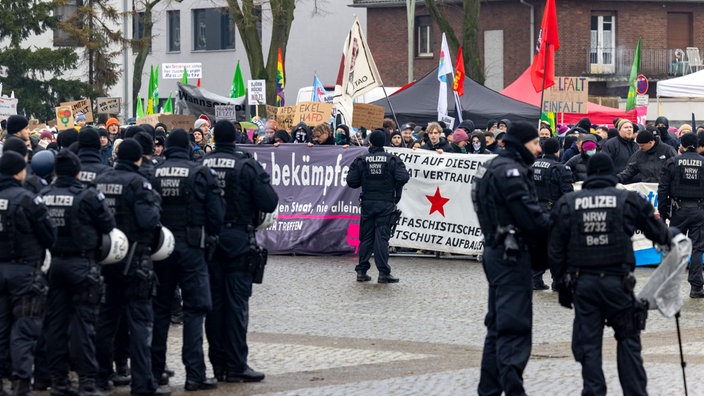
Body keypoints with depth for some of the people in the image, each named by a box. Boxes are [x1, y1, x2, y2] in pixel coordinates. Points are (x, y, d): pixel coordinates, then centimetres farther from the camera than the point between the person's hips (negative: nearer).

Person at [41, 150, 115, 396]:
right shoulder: (88, 196, -12)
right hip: (82, 263, -4)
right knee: (84, 322, -1)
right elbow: (109, 226, -6)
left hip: (52, 263, 4)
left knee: (55, 322, 9)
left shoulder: (43, 197, -2)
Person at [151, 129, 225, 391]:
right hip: (191, 249, -2)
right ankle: (194, 374, -6)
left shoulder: (152, 174, -1)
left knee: (159, 309, 12)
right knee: (194, 310, 0)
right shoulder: (201, 174, -6)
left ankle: (155, 371, 16)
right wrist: (210, 235, 13)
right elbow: (216, 214, -5)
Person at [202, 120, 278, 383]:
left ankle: (219, 364, 13)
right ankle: (235, 366, -1)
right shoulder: (247, 166, -10)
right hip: (238, 240, -3)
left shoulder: (201, 165, -2)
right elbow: (269, 203, -11)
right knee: (236, 303, 0)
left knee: (214, 302, 9)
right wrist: (264, 183, 6)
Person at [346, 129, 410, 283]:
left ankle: (361, 271, 8)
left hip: (367, 203, 1)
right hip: (386, 203, -1)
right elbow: (403, 178, -13)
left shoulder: (361, 160, 0)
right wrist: (397, 189, 7)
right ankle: (383, 272, -7)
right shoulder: (392, 160, -3)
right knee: (382, 237, -2)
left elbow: (351, 181, -2)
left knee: (366, 237, 9)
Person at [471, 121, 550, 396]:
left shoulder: (494, 167, 15)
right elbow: (530, 216, -21)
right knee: (514, 328, -11)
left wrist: (548, 222, 2)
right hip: (512, 255, -10)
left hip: (496, 252, 10)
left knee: (498, 326, 15)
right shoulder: (510, 171, -16)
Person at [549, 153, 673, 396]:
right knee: (628, 341, 8)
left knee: (588, 344, 7)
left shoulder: (567, 204, 4)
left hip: (582, 282, 2)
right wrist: (673, 235, 34)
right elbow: (658, 232, 11)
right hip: (617, 282, -1)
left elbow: (555, 250, 5)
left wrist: (562, 281, 14)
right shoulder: (629, 201, 0)